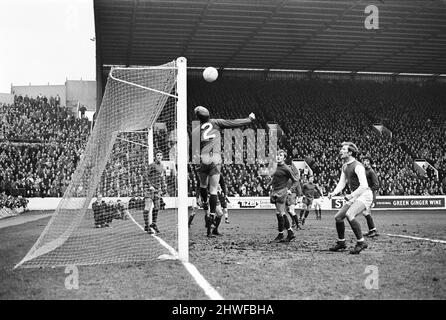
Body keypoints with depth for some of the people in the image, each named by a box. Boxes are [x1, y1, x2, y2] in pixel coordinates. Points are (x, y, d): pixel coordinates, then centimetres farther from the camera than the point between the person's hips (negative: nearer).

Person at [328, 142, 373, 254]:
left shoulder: (357, 166, -19)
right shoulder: (345, 166, 10)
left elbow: (364, 186, -25)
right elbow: (342, 183, 15)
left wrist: (352, 195, -31)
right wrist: (334, 193, -1)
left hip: (364, 195, -9)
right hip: (355, 196, 9)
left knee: (349, 215, -29)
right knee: (338, 217, 6)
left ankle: (361, 242, -19)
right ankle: (341, 243, 23)